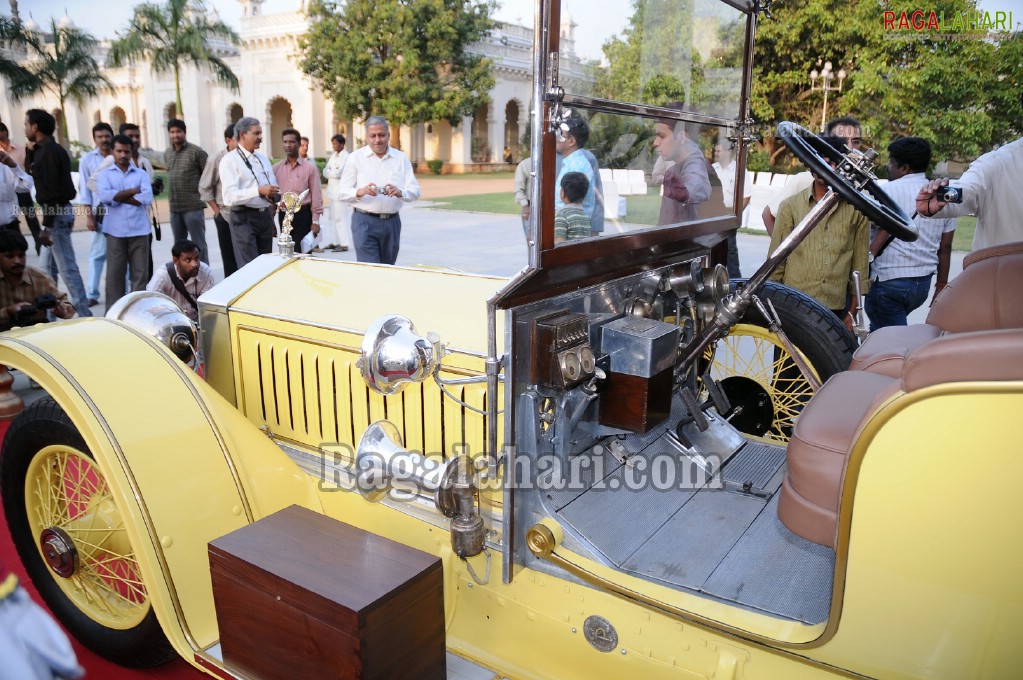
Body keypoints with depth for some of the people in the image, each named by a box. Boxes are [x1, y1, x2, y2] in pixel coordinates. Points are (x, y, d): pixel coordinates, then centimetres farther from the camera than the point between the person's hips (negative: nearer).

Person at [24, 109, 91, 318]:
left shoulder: (47, 153, -16)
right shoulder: (54, 150, 14)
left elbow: (51, 192, -21)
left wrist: (46, 226, -20)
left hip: (56, 213, -10)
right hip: (61, 210, 10)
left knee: (67, 266, -9)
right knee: (50, 265, 18)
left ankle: (84, 314, -8)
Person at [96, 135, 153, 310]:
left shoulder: (141, 174, 10)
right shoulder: (105, 174, 9)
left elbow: (147, 198, -7)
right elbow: (104, 196, -10)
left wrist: (118, 196, -6)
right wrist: (131, 191, -6)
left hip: (139, 230, 1)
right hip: (115, 231, 0)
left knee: (140, 272, 2)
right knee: (115, 273, 3)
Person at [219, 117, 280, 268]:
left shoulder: (262, 158, 16)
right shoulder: (230, 160, -7)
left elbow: (273, 187, 20)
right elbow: (229, 196, -18)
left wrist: (278, 198, -3)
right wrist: (259, 190, -27)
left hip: (265, 216, 7)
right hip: (244, 218, -7)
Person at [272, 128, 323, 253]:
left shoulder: (310, 167, -2)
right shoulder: (276, 168, 7)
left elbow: (316, 196, -3)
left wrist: (315, 221, -7)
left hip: (303, 215, -3)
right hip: (283, 215, 3)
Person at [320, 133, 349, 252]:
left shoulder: (346, 157, -10)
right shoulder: (333, 155, 15)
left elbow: (337, 173, -19)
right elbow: (325, 172, 11)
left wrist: (329, 172, 0)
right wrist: (333, 172, -9)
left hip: (341, 192, -9)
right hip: (332, 191, 9)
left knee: (341, 218, -8)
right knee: (332, 217, 12)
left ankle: (344, 244, -3)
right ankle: (334, 242, 20)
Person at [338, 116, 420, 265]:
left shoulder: (401, 158, 7)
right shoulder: (355, 158, 2)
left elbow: (414, 191, 0)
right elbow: (343, 192, -1)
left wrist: (399, 192, -22)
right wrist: (360, 192, -23)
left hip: (392, 221, 3)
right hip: (365, 221, -3)